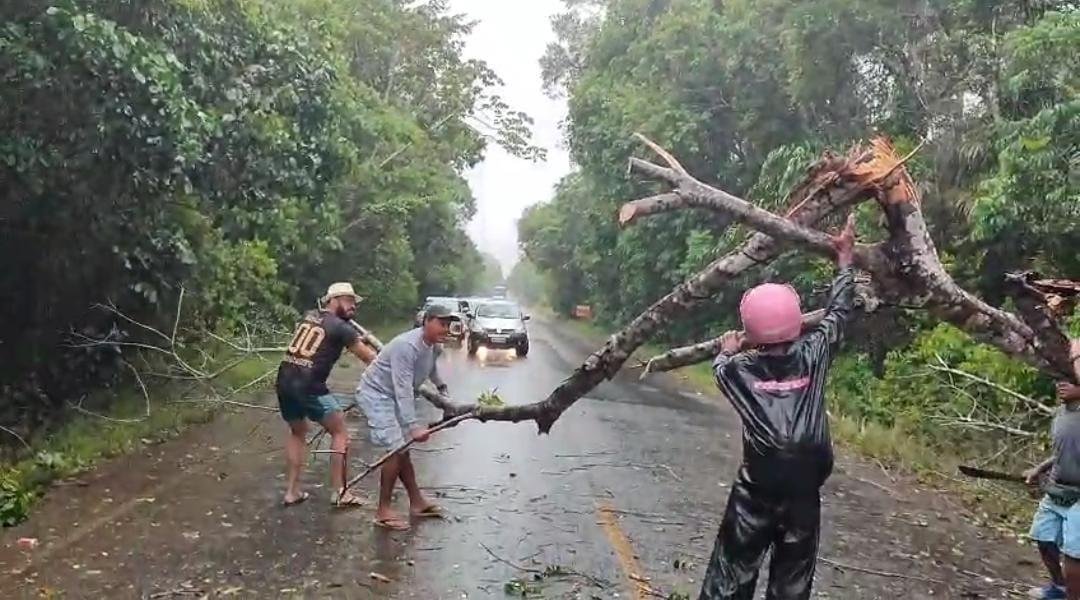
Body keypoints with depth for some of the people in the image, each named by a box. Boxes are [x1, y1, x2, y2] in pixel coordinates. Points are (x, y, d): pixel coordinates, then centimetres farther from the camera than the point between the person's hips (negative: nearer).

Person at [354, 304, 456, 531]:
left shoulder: (434, 347, -1)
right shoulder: (406, 346, -30)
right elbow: (403, 390, -35)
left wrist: (441, 386, 39)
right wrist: (414, 425, -39)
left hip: (393, 398, 9)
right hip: (375, 394, -9)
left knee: (402, 450, 13)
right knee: (396, 450, -14)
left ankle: (417, 502, 22)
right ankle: (383, 512, -5)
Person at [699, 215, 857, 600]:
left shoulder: (740, 367, 1)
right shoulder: (812, 356, 2)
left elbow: (721, 366, 26)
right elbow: (837, 314, 17)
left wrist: (728, 349, 47)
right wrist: (844, 259, 29)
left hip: (757, 489, -1)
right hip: (804, 491, 1)